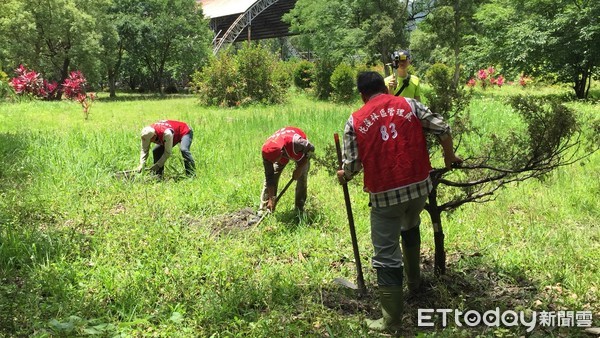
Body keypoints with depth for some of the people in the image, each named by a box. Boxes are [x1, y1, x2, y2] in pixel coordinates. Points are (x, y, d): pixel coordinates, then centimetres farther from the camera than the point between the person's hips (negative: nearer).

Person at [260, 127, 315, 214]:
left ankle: (299, 209, 0)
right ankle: (263, 209, -6)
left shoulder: (294, 141, -47)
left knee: (302, 178, -14)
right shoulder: (267, 152, -34)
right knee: (270, 177, -11)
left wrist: (299, 168, -27)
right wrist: (271, 199, -24)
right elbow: (269, 176, -24)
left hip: (301, 151, -2)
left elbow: (311, 149, -26)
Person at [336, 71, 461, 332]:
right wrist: (449, 157, 18)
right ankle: (414, 280, 48)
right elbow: (443, 130, 0)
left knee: (386, 256, 4)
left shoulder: (355, 121, -1)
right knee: (410, 228, 34)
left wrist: (343, 176, 19)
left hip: (384, 195, -3)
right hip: (419, 186, 4)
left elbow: (352, 165, -4)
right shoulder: (409, 104, 4)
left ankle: (391, 321, 10)